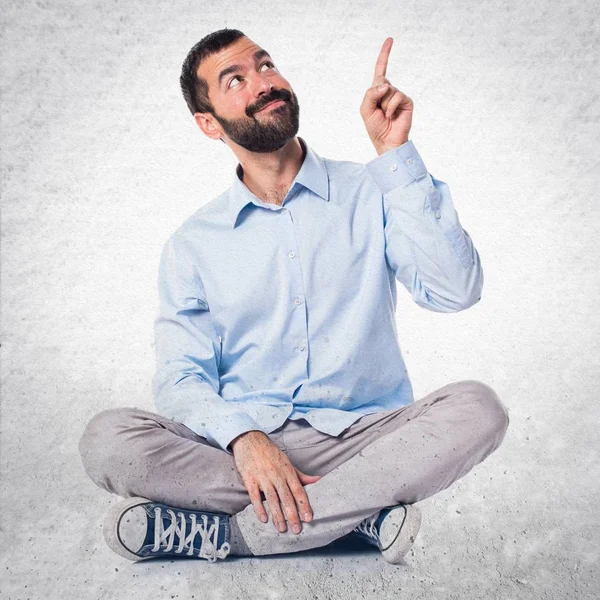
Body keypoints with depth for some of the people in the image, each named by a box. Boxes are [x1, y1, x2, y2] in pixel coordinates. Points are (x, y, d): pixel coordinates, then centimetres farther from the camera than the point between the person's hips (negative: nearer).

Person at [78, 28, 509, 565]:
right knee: (107, 438, -23)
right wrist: (243, 437, -21)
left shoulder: (371, 193, 4)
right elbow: (181, 377, 0)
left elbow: (455, 290, -10)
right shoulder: (193, 245, 7)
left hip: (365, 439, 0)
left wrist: (395, 156, -14)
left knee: (478, 407, -27)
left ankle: (221, 532, -23)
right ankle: (359, 511, -19)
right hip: (239, 449, 1)